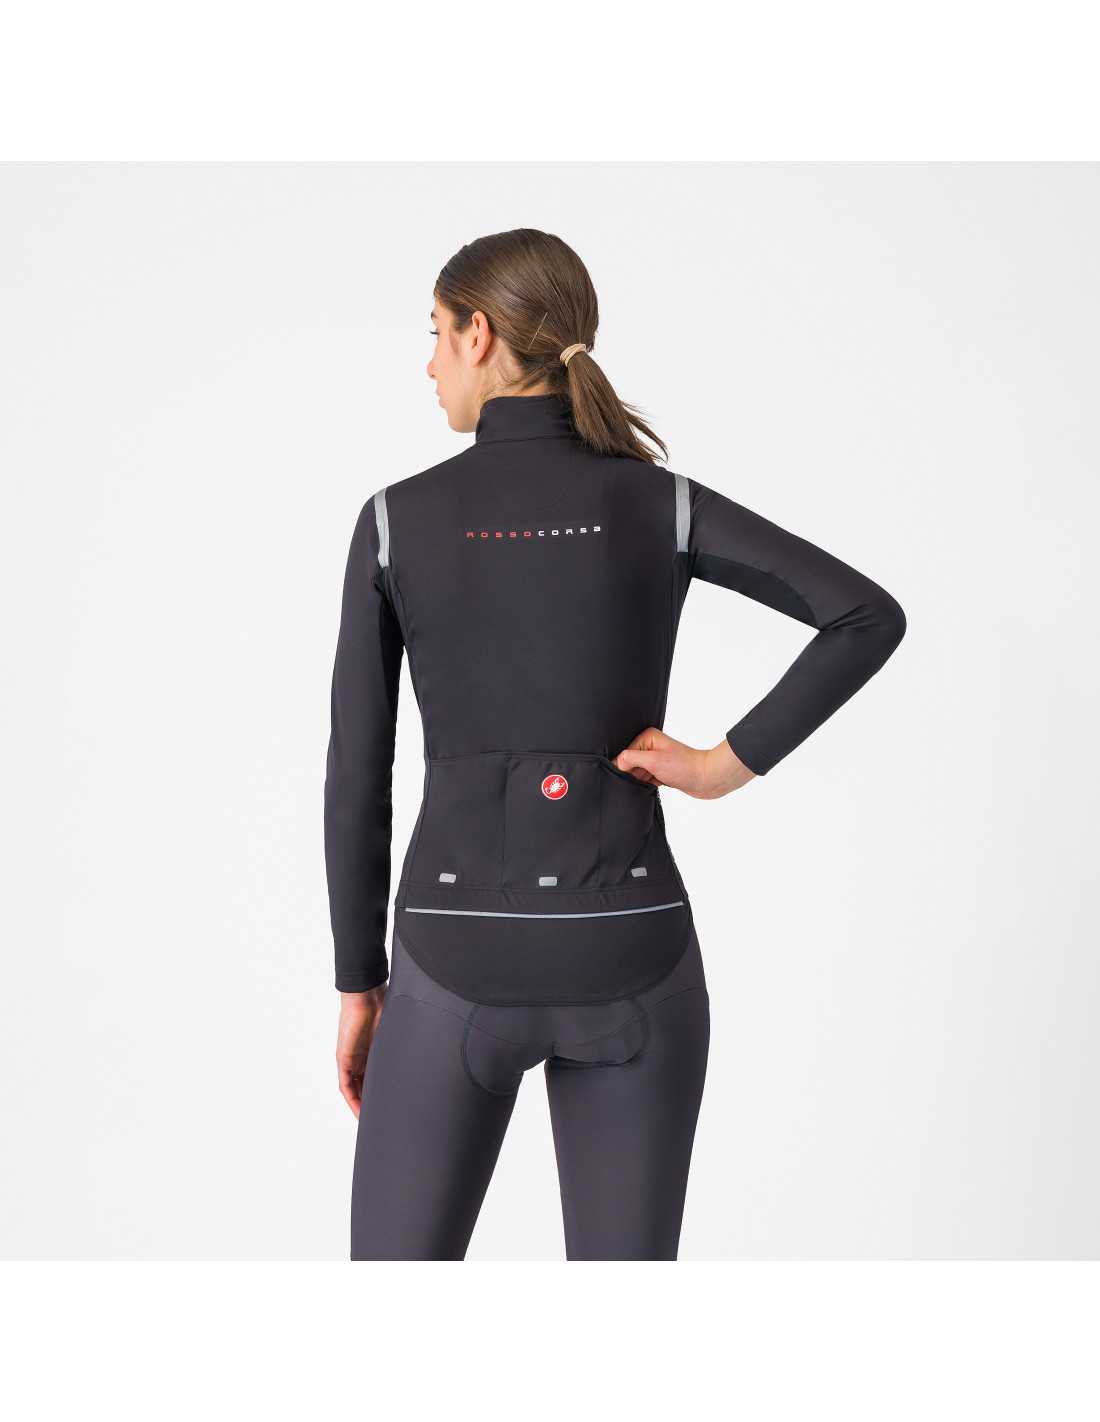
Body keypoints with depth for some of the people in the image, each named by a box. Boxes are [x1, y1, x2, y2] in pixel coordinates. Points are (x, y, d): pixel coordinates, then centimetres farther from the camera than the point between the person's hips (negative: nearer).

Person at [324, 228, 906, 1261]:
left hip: (464, 962, -1)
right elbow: (871, 616, -12)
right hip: (627, 956, 2)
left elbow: (356, 774, -1)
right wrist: (729, 765, -6)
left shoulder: (396, 520, -3)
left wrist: (359, 986, 8)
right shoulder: (662, 504, -1)